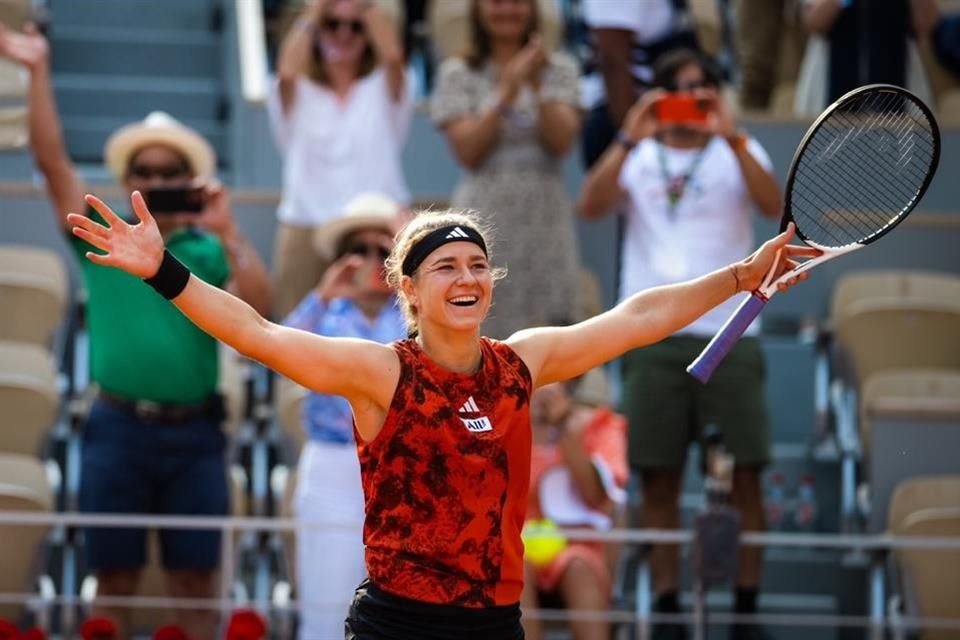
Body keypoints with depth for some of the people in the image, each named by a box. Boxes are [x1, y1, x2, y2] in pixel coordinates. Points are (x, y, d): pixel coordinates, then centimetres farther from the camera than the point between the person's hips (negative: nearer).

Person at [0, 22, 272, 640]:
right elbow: (51, 158, 0)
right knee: (114, 579, 4)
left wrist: (228, 233, -14)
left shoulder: (209, 252, 5)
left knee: (195, 579, 3)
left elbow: (260, 311, -10)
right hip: (118, 429, 0)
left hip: (194, 432, 0)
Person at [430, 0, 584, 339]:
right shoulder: (458, 74, 6)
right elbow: (469, 151, -4)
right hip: (485, 221, -1)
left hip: (545, 220, 1)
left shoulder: (559, 69, 9)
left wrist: (537, 85, -14)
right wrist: (508, 91, -13)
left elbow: (561, 142, -2)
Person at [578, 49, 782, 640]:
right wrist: (631, 138, -19)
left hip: (728, 333, -1)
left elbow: (773, 205, -13)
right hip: (652, 334, 1)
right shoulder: (639, 158, 9)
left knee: (744, 476, -1)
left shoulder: (737, 152, 7)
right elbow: (592, 205, -8)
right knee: (659, 479, 2)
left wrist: (732, 135, -23)